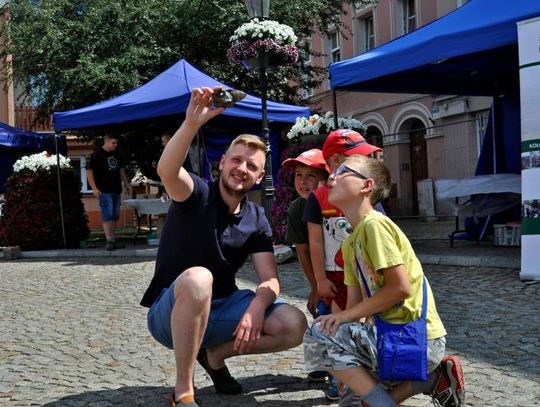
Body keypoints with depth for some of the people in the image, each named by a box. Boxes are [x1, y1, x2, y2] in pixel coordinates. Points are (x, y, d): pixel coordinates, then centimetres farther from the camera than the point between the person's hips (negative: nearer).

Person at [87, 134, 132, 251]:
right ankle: (109, 241, -11)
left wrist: (126, 184, 17)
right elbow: (89, 171, -8)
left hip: (116, 190, 7)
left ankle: (113, 240, 14)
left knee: (115, 216, 8)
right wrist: (94, 188, -14)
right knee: (107, 216, -9)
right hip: (104, 191, -7)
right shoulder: (97, 154, -7)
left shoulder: (117, 155, 12)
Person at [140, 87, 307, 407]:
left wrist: (257, 306, -27)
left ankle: (215, 353, 9)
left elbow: (270, 280, -5)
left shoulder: (256, 219, 3)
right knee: (197, 278, -40)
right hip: (171, 313, -5)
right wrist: (192, 123, -49)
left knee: (295, 326, -16)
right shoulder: (197, 194, -11)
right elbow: (166, 171, -35)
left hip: (219, 309, 5)